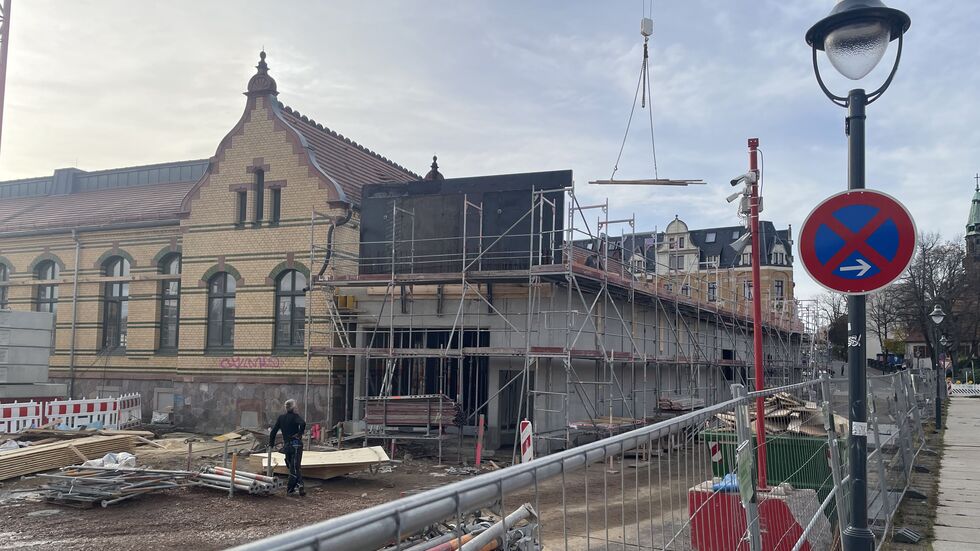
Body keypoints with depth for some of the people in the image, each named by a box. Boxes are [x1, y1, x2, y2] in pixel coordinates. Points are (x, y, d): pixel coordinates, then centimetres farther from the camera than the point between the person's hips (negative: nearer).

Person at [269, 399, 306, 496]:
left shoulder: (281, 418, 7)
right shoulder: (295, 416, -8)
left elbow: (273, 431, 10)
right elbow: (302, 423, -29)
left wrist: (271, 443, 19)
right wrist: (300, 433, -15)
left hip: (286, 445, 5)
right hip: (296, 445, -5)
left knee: (293, 468, 16)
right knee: (295, 468, 2)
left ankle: (300, 486, 10)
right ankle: (289, 490, 2)